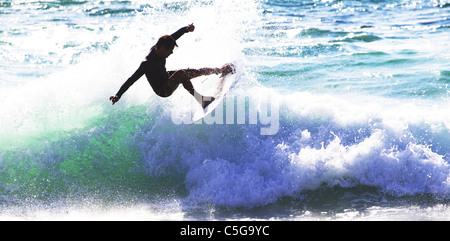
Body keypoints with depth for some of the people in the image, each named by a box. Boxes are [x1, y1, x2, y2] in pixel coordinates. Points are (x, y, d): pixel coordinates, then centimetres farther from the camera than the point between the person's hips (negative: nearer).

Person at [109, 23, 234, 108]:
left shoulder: (157, 48, -15)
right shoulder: (148, 63, -36)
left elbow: (175, 35, -8)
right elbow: (132, 79, -37)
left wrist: (187, 28, -24)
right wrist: (119, 95, -43)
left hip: (166, 77, 9)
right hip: (163, 91, -9)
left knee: (197, 71, 14)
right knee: (181, 74, -34)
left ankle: (220, 70, 37)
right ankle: (200, 100, -36)